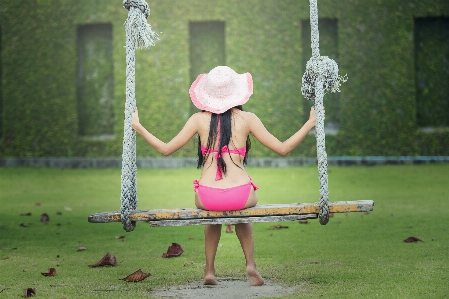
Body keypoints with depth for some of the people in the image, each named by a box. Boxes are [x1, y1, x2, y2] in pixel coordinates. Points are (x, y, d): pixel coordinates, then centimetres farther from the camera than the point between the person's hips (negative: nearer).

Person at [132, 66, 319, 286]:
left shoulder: (199, 119, 4)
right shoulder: (247, 119, 2)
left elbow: (166, 149, 7)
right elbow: (283, 149, 4)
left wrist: (138, 127, 19)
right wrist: (310, 123, 14)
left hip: (206, 198, 1)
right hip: (241, 196, -1)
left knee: (214, 210, 39)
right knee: (241, 210, 38)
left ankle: (210, 271, 32)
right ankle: (250, 264, 21)